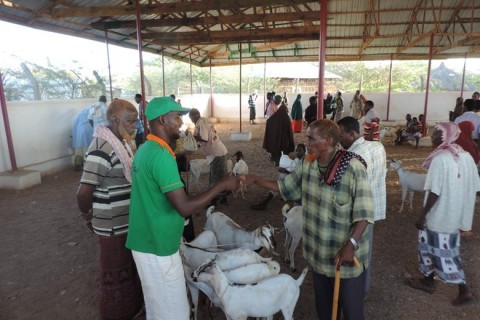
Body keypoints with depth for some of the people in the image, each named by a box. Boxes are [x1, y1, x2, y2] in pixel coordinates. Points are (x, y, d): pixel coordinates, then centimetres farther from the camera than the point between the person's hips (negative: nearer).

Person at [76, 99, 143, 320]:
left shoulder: (122, 142, 5)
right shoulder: (102, 149, -25)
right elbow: (83, 192, -26)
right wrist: (88, 216, -9)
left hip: (128, 220, 9)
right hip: (114, 225, -9)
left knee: (129, 269, 25)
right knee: (116, 275, 11)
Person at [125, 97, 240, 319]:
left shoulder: (146, 149, 6)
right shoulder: (161, 155, -24)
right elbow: (184, 207, -27)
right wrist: (222, 185, -20)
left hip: (146, 242, 9)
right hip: (158, 247, -9)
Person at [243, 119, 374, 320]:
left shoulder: (353, 169, -23)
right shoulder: (308, 164, -4)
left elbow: (364, 214, -22)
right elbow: (286, 187, 7)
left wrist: (350, 245, -32)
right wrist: (255, 180, 1)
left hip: (347, 255, -5)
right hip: (319, 252, 5)